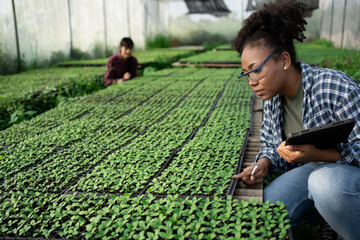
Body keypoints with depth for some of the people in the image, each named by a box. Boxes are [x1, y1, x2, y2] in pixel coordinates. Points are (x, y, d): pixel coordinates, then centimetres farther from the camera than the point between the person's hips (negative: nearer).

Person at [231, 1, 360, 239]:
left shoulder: (337, 88, -22)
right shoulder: (273, 98, 1)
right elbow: (270, 144, 11)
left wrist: (317, 155, -37)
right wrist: (263, 163, -11)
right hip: (313, 170, 6)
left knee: (326, 182, -40)